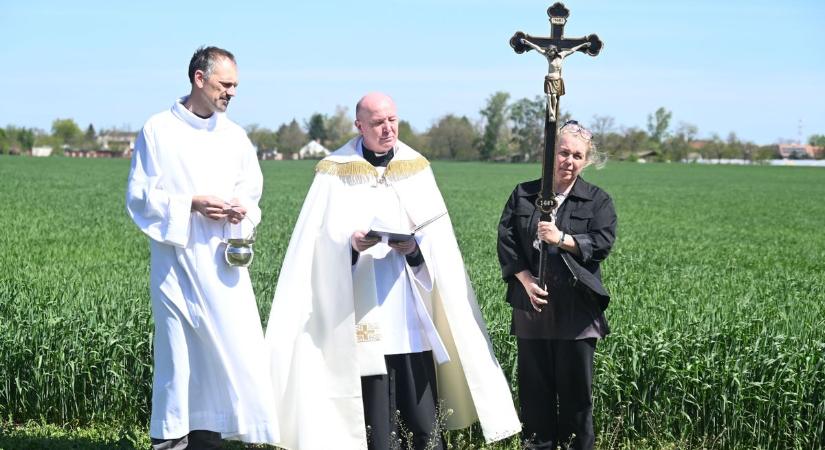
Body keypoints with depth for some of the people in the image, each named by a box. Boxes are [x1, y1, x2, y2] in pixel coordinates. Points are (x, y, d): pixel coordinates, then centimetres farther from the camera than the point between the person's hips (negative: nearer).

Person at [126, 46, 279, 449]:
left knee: (224, 347, 1)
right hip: (178, 257, -4)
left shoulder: (235, 136, 10)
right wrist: (191, 204, -15)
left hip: (223, 259, 4)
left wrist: (242, 205, -3)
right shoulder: (158, 131, -3)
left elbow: (252, 185, 20)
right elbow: (138, 196, -3)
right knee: (178, 351, -4)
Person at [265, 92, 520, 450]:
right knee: (374, 413, -2)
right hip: (362, 310, -2)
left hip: (410, 309, 2)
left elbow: (437, 235, 5)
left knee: (421, 404, -1)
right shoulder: (336, 171, 2)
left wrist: (415, 247, -15)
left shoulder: (416, 167, 9)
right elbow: (320, 241, -2)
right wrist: (350, 244, -21)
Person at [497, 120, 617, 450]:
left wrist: (561, 239, -20)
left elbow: (603, 242, -7)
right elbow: (505, 240, 2)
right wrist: (525, 280, -11)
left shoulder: (598, 200, 5)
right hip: (532, 302, 1)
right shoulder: (522, 195, 9)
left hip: (576, 307, -1)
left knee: (576, 384, 3)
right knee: (534, 382, 5)